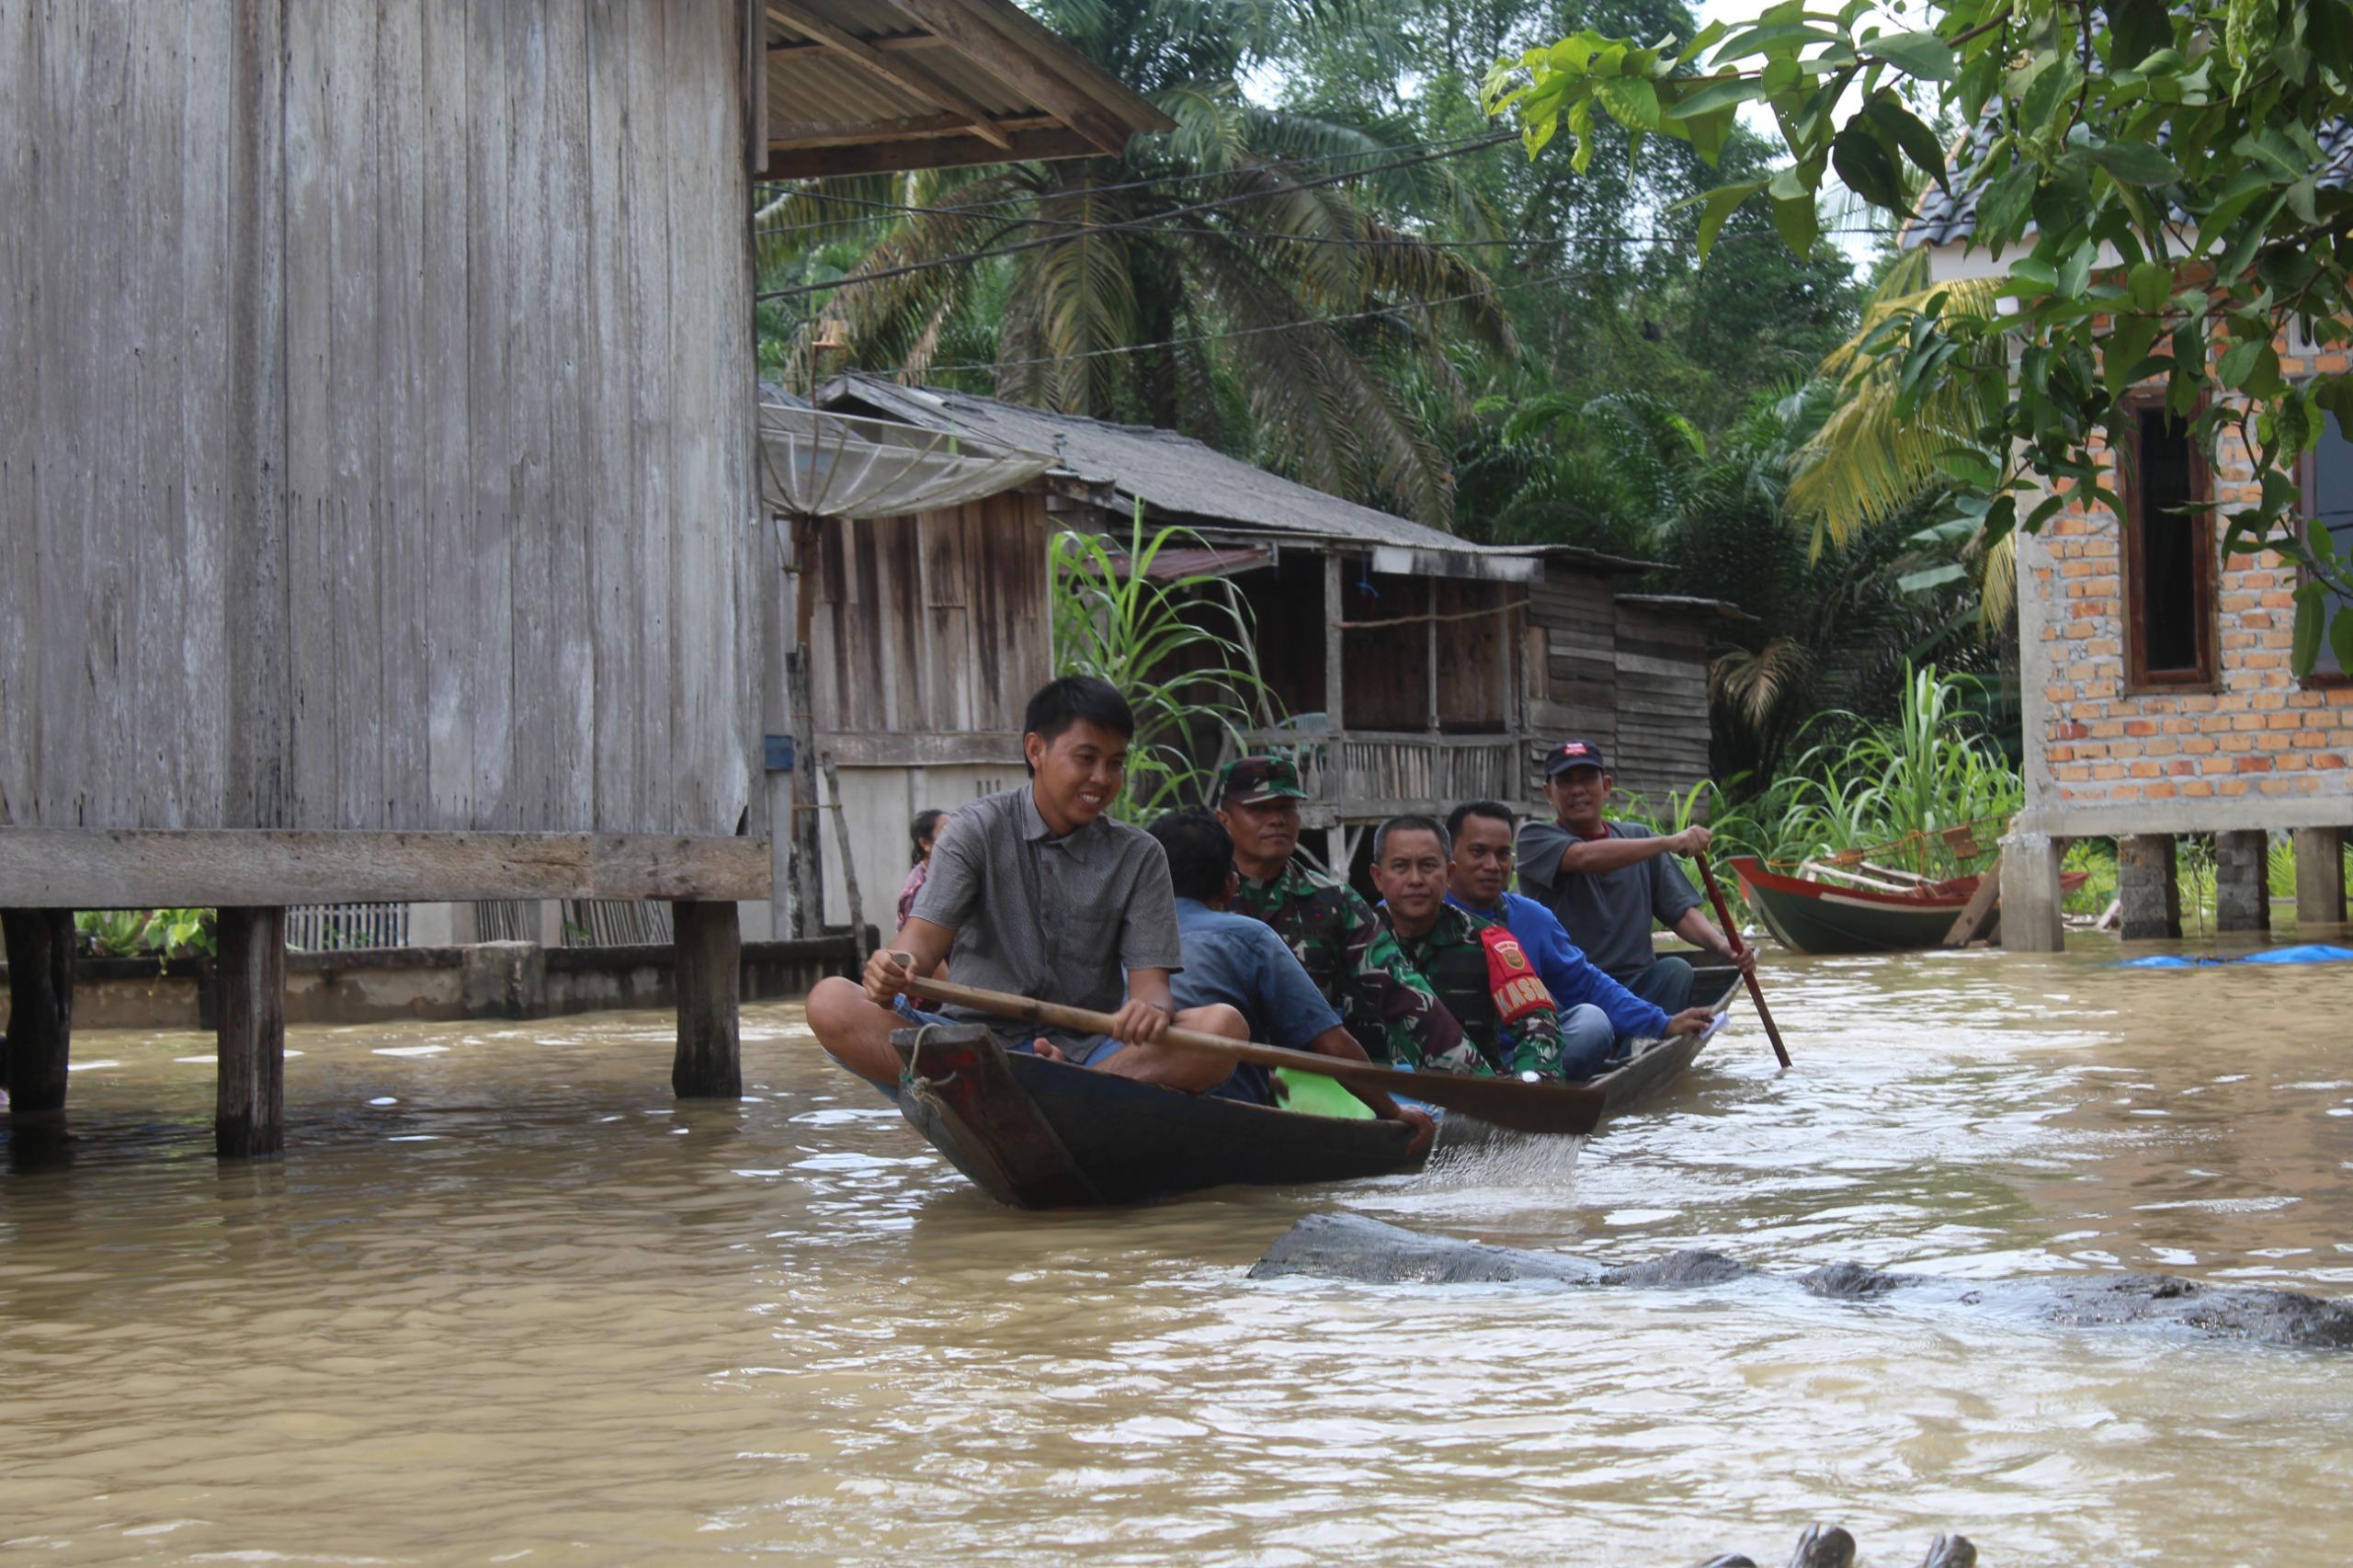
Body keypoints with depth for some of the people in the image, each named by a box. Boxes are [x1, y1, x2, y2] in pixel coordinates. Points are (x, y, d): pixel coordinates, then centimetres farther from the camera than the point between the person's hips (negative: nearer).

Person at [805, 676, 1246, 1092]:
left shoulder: (1139, 857, 8)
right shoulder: (980, 829, 5)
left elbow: (1150, 980, 0)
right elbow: (925, 936, -6)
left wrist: (1151, 1011, -27)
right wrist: (896, 970, -32)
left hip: (1089, 1051, 1)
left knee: (1224, 1026, -25)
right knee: (830, 1002, -26)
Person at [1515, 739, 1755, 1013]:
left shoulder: (1638, 838, 18)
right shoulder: (1535, 838, 4)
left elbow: (1681, 911, 11)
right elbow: (1584, 858, -19)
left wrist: (1721, 944, -11)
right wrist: (1669, 842, -28)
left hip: (1638, 987, 4)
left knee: (1676, 970, -27)